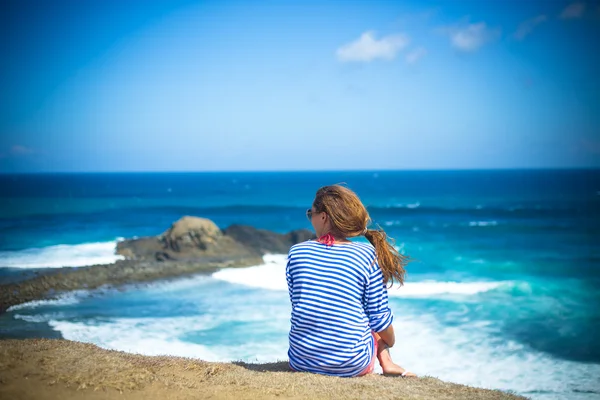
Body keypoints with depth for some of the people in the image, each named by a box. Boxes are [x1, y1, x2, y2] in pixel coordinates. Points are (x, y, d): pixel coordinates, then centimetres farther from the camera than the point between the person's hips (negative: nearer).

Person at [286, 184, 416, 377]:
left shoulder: (296, 252, -2)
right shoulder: (368, 255, -7)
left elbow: (297, 303, 9)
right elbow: (379, 317, -5)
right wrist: (390, 342, 17)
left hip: (301, 361, 2)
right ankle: (386, 363, 22)